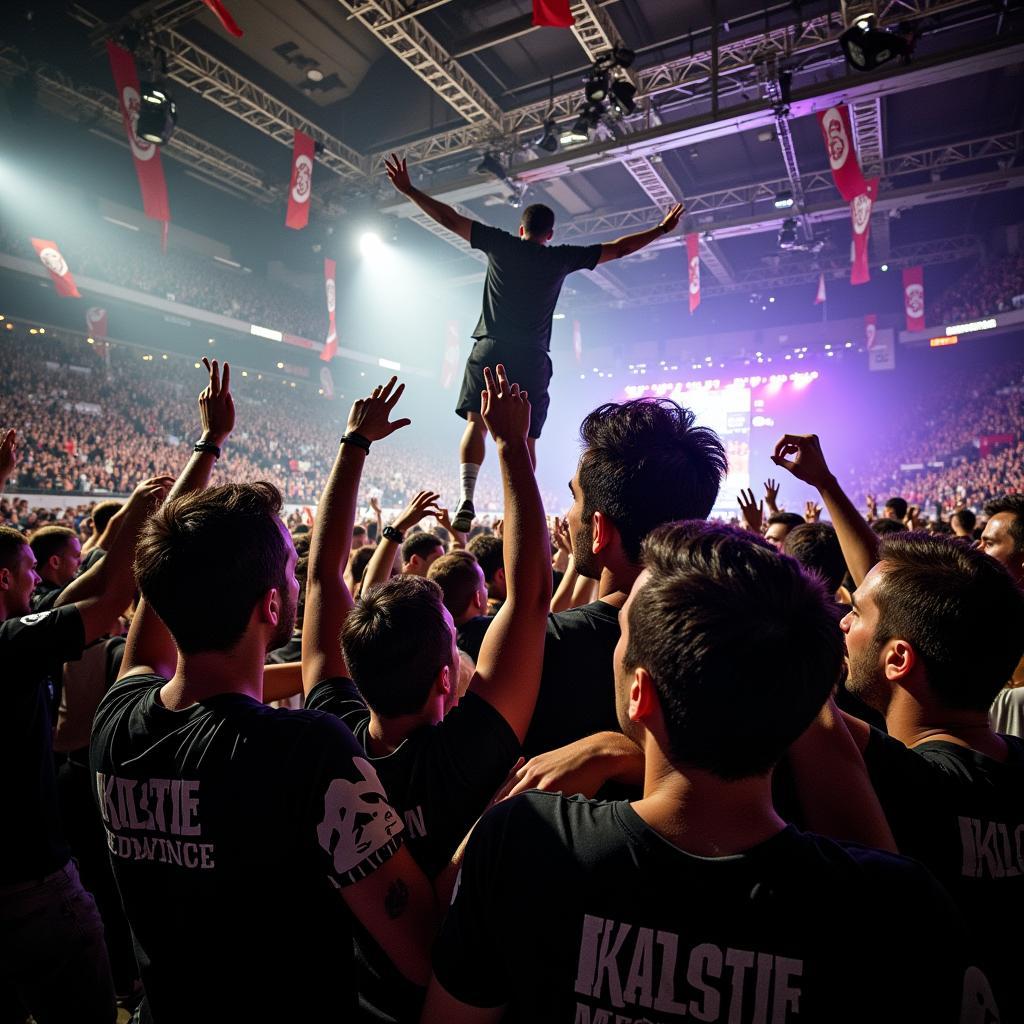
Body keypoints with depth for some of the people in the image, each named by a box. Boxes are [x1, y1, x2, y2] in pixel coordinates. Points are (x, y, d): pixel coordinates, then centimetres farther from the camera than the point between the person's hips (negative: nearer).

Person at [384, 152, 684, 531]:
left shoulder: (501, 244, 10)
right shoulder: (561, 258, 11)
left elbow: (450, 218, 13)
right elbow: (618, 248, 19)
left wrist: (409, 190, 23)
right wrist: (662, 229, 31)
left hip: (490, 349, 0)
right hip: (532, 358, 1)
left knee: (476, 423, 1)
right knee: (524, 437, 2)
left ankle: (466, 499, -16)